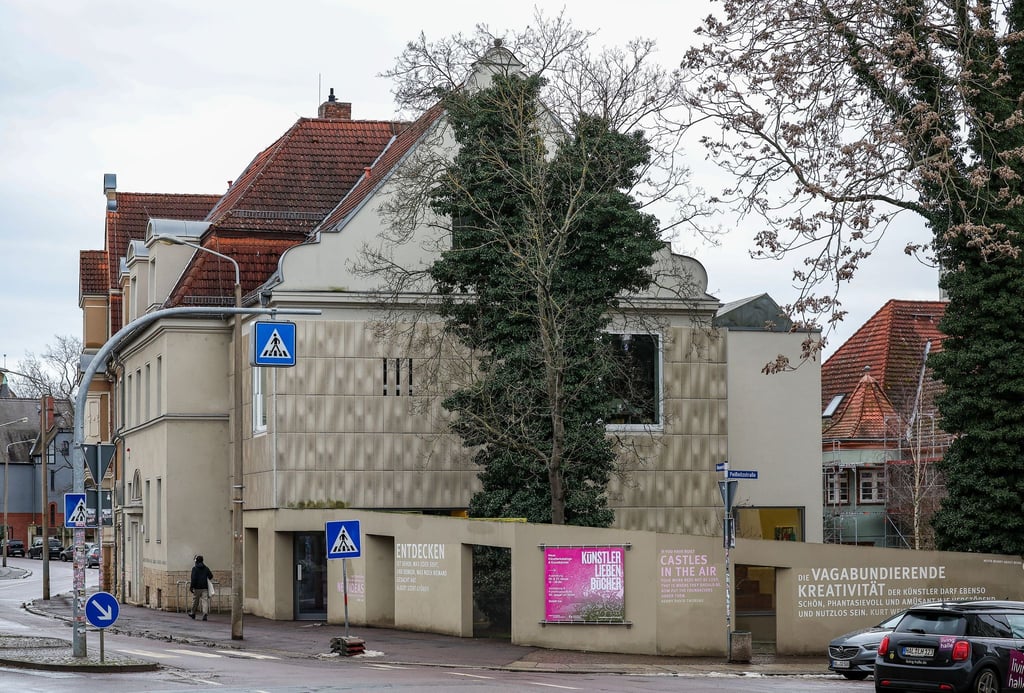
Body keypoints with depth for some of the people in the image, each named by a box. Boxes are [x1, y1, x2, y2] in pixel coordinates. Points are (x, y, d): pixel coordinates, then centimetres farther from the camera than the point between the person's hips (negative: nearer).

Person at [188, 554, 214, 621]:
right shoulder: (206, 568, 7)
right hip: (205, 588, 3)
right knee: (205, 601, -3)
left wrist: (191, 586, -14)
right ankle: (205, 613, -21)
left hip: (197, 588, -3)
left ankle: (193, 614, 27)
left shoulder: (194, 568, -5)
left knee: (195, 601, 11)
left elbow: (193, 578, -14)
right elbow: (211, 576, 7)